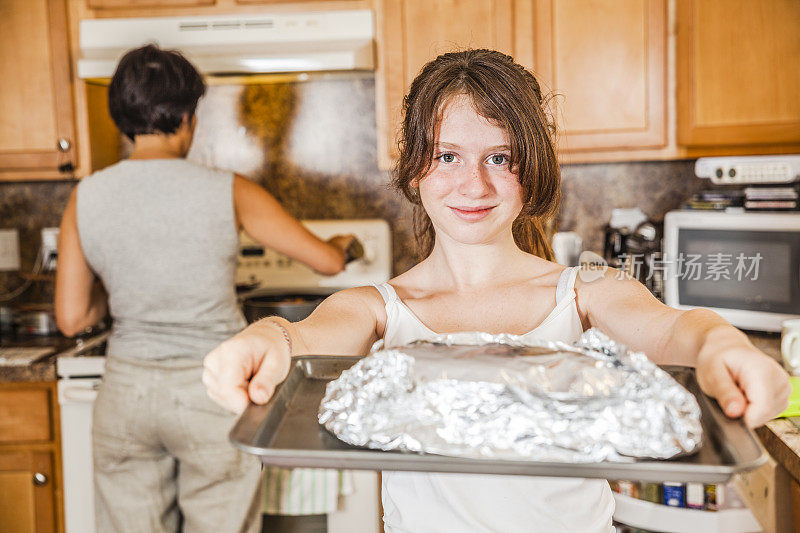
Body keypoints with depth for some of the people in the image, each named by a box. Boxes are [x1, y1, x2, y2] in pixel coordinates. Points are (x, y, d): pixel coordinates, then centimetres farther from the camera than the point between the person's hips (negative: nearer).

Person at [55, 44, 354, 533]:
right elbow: (327, 261, -3)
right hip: (213, 387, -3)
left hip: (126, 391, 3)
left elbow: (72, 319, 1)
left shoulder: (84, 199, -2)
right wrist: (341, 243, 19)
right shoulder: (226, 191, -10)